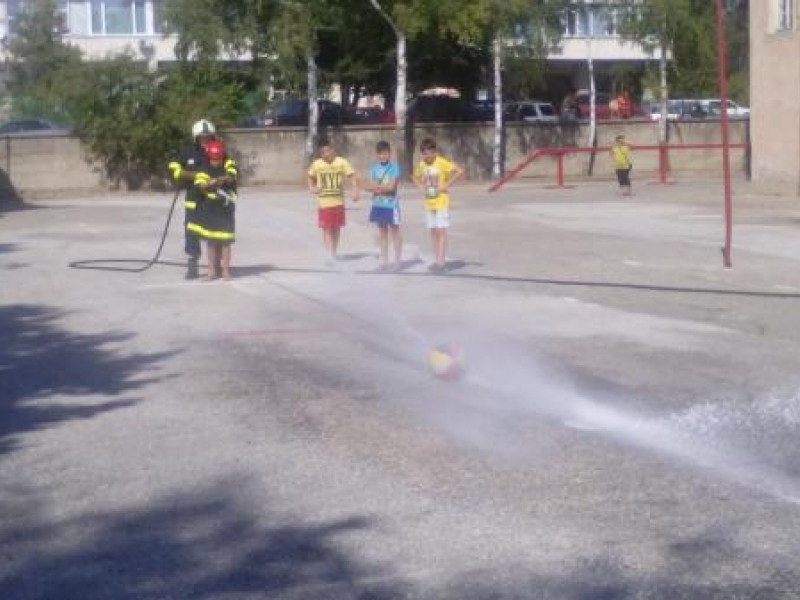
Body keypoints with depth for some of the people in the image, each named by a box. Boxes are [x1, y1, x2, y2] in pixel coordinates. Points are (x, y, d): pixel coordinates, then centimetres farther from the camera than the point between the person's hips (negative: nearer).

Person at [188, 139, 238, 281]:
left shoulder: (228, 164, -1)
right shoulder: (204, 169, -1)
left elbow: (231, 176, -21)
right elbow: (199, 184, -17)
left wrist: (223, 179, -41)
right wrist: (211, 183, -36)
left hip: (225, 207, -1)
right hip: (208, 207, 1)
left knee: (225, 240, 0)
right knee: (210, 240, 5)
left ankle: (225, 270, 11)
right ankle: (212, 270, 13)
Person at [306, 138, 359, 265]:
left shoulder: (342, 162, -6)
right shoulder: (316, 164, -2)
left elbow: (352, 176, -10)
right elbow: (309, 177, 15)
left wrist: (354, 191, -25)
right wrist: (312, 188, -3)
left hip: (338, 201, 1)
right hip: (323, 202, -1)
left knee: (336, 228, 12)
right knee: (326, 228, -8)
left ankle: (335, 251, 28)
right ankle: (330, 254, -11)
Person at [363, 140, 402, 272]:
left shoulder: (394, 167, -9)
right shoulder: (374, 167, 6)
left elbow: (391, 186, -17)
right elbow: (368, 186, 1)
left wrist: (376, 186, -11)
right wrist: (380, 188, -16)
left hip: (391, 204, -6)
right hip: (378, 204, 6)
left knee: (394, 231, 2)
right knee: (382, 232, 12)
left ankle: (398, 261, 7)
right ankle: (384, 261, 19)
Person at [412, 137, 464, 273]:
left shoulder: (442, 162, -15)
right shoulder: (421, 164, 4)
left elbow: (460, 171, -22)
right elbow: (416, 177, 24)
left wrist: (446, 185, -20)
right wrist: (422, 187, 4)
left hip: (441, 202, -6)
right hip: (429, 203, 7)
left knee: (441, 231, -7)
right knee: (433, 232, 9)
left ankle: (440, 262, -9)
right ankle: (436, 261, 14)